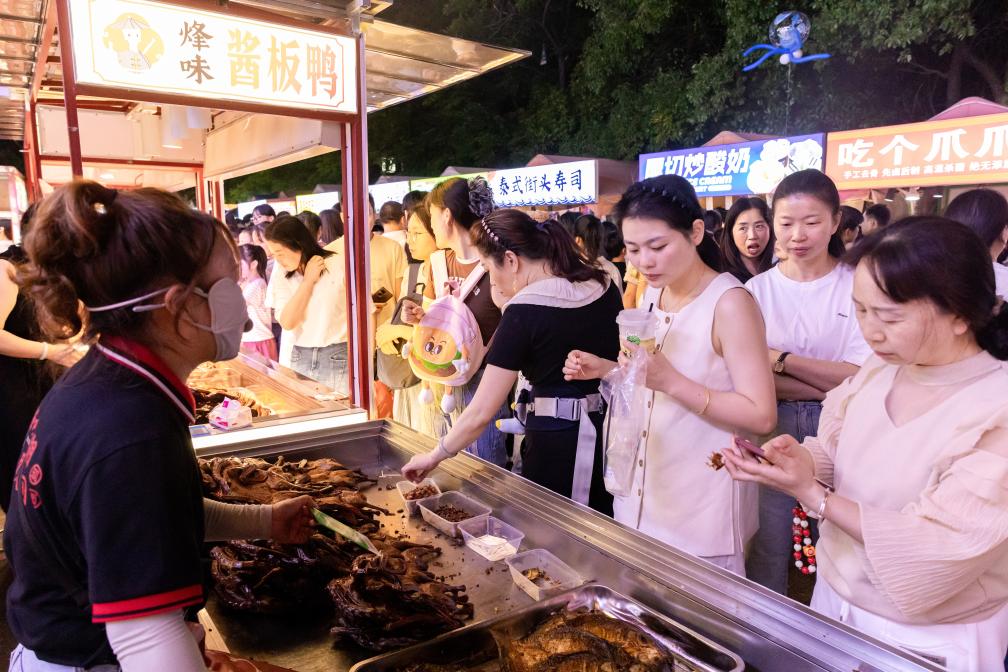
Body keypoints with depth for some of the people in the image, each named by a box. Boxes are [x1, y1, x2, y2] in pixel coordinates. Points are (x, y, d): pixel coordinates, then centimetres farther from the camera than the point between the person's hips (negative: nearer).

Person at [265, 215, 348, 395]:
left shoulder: (339, 265, -9)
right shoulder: (282, 272, 2)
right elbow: (287, 322, -7)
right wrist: (308, 281, -12)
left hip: (339, 360, -3)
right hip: (300, 360, 3)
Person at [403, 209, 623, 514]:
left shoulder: (524, 312, -17)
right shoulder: (603, 284, 0)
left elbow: (480, 414, -14)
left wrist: (434, 456, 1)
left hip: (557, 443, -7)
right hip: (613, 429, 7)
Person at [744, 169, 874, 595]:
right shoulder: (758, 289, 0)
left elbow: (861, 378, -9)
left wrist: (781, 360, -16)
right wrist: (830, 388, -14)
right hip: (771, 432, 1)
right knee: (766, 551, 8)